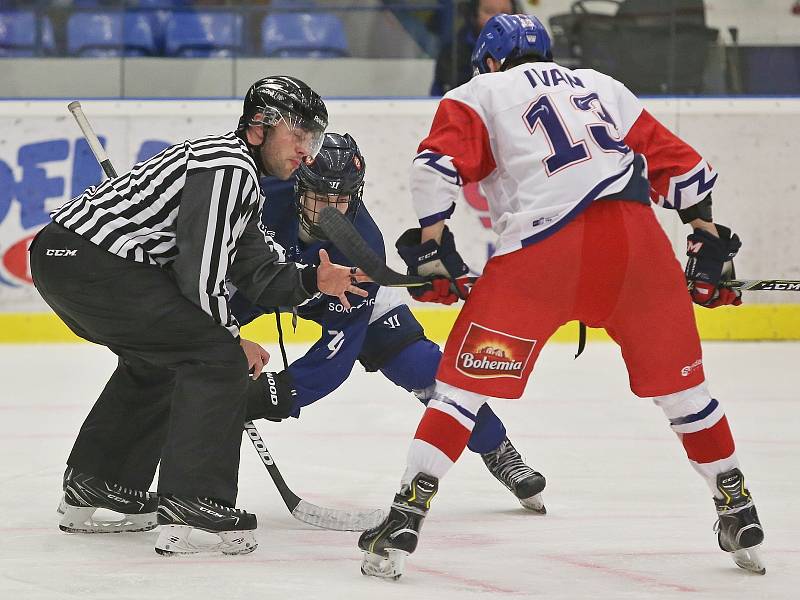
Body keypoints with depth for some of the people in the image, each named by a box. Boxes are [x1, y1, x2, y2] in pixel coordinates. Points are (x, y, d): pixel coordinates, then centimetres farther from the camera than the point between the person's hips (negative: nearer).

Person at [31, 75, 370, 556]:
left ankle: (89, 491, 37)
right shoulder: (229, 167, -10)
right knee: (215, 355, -10)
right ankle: (192, 507, -13)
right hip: (91, 261, -11)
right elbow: (200, 273, -14)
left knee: (157, 358, 30)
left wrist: (313, 281, 4)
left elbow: (258, 273, 20)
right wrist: (233, 340, -1)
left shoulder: (241, 177, 24)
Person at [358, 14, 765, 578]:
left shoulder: (482, 94, 17)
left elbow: (436, 166, 0)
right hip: (636, 238, 3)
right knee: (680, 382, 19)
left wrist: (431, 248, 8)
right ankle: (739, 515, 23)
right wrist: (710, 247, 34)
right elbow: (682, 166, 27)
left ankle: (408, 515, -3)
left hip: (544, 250, -3)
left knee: (466, 378, 5)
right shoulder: (603, 87, 29)